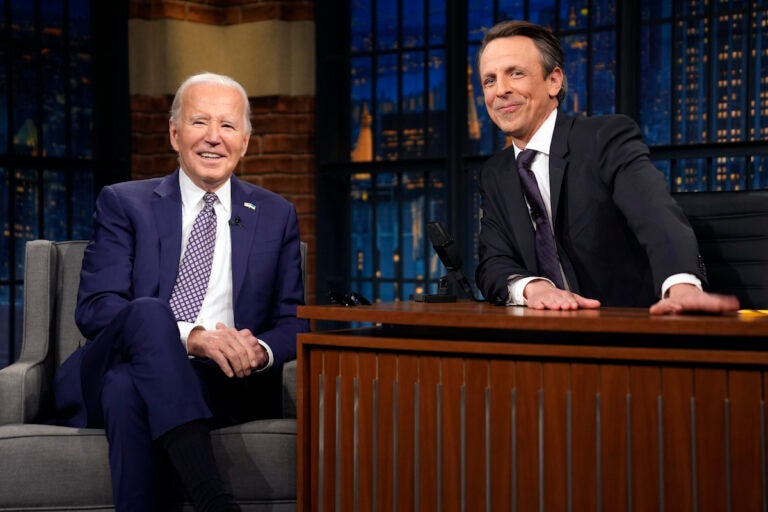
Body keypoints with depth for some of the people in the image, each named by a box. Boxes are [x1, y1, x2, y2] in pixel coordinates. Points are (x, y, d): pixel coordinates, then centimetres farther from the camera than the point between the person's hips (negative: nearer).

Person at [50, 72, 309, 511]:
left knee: (129, 391, -35)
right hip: (114, 373, 1)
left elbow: (295, 321, 12)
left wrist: (260, 350, -14)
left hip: (227, 382, 0)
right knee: (147, 309, -36)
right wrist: (189, 336, -21)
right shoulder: (124, 203, 11)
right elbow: (95, 308, -3)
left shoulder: (277, 215, 17)